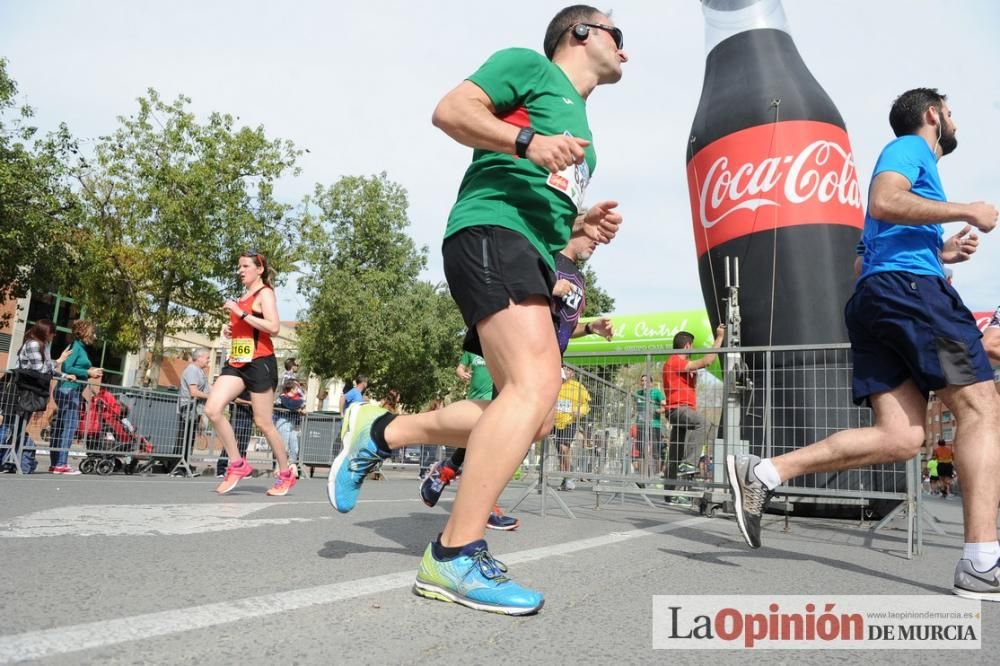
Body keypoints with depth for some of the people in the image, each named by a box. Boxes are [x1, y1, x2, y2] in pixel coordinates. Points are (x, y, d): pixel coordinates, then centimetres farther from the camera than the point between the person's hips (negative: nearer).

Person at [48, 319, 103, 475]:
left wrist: (91, 372, 6)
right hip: (69, 390, -9)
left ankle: (55, 464, 14)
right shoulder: (76, 346, -8)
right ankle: (61, 464, -7)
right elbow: (66, 368, -17)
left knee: (60, 427, 10)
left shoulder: (81, 347, 18)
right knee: (69, 426, -8)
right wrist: (88, 372, -13)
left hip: (72, 391, 9)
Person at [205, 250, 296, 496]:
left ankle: (286, 475, 15)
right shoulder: (242, 296, 20)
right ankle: (237, 465, 3)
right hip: (237, 362, 8)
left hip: (260, 363, -8)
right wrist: (230, 330, 13)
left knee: (263, 423, -2)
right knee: (212, 410, -10)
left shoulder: (265, 293, -5)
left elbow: (273, 327, -20)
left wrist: (241, 313, -20)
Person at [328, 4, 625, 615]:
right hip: (491, 229, -9)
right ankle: (455, 557, -22)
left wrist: (583, 225, 17)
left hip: (532, 261, 9)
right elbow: (450, 110, -4)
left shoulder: (580, 129, 33)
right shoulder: (530, 66, 10)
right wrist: (527, 141, -17)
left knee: (533, 419, 0)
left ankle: (381, 433, 11)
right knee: (536, 382, -26)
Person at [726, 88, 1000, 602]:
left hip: (873, 300, 9)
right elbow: (884, 201, -15)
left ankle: (761, 473, -10)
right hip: (908, 286, -9)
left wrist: (939, 252, 25)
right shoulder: (911, 148, 8)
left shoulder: (909, 157, 36)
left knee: (899, 438, -4)